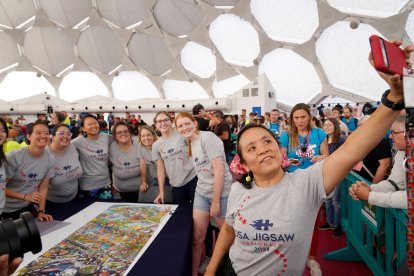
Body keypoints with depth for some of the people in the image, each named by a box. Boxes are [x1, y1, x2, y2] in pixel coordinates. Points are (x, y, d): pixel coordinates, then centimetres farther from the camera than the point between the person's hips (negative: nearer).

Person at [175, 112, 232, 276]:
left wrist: (215, 201, -17)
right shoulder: (190, 143, 9)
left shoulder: (207, 137, -14)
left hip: (221, 193, -6)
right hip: (201, 193, 6)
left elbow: (219, 170, -19)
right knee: (196, 237, 8)